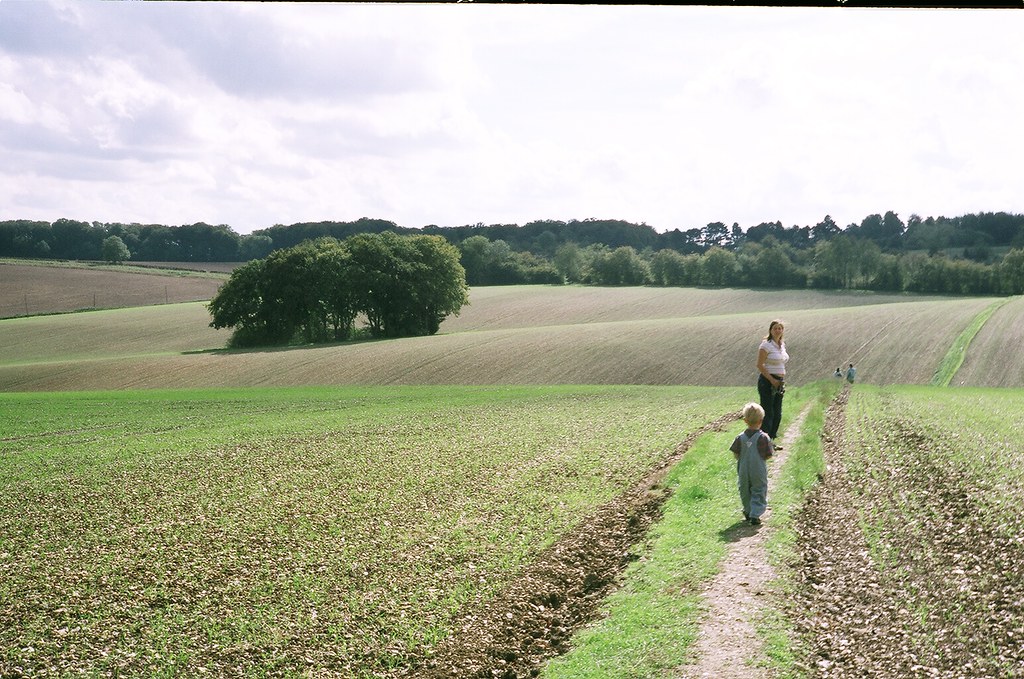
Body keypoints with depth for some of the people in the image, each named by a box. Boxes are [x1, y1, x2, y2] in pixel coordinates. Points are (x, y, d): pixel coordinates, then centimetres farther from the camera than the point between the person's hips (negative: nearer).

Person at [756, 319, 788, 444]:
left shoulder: (782, 345, 13)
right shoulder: (766, 345, -12)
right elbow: (759, 365, -15)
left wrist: (782, 380, 12)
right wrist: (772, 380, -17)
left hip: (779, 383, 8)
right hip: (767, 382, -8)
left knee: (777, 414, 11)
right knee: (768, 413, -9)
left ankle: (771, 440, 20)